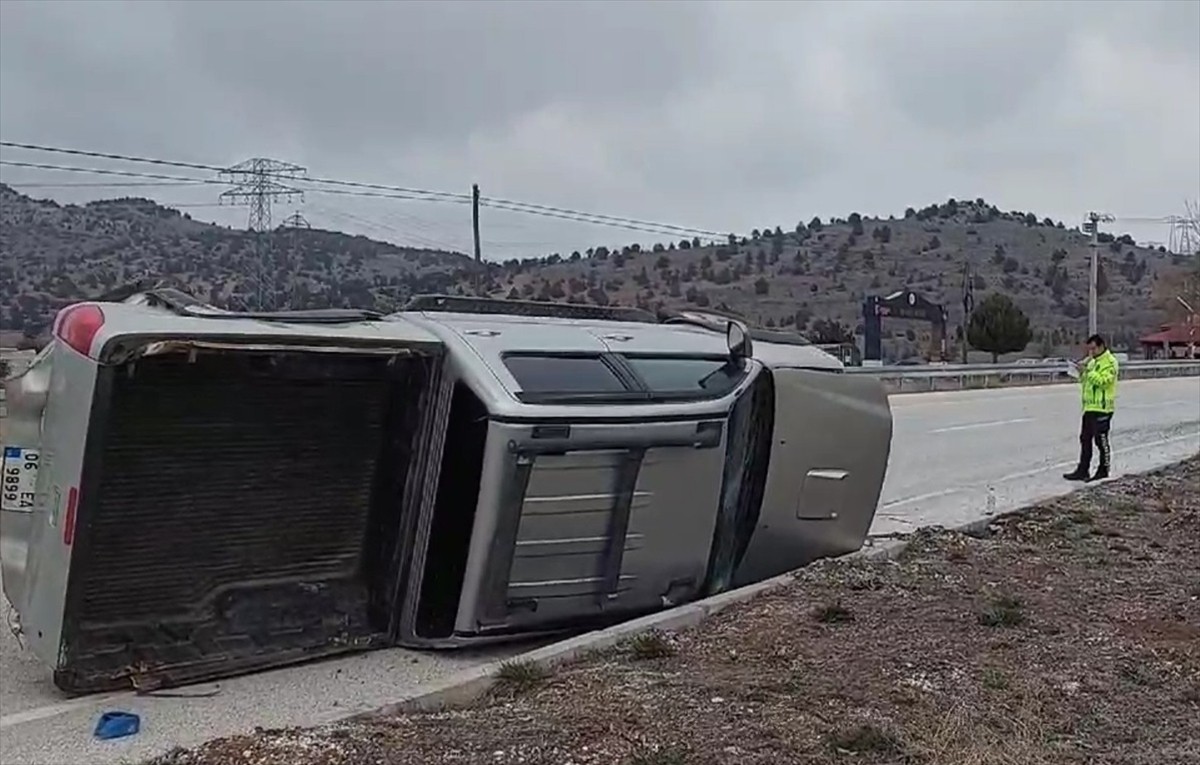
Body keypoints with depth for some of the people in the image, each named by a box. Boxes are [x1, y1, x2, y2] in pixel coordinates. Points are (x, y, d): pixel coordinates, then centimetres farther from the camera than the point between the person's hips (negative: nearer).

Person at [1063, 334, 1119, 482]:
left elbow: (1103, 381, -22)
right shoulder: (1092, 361, 19)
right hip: (1089, 407, 9)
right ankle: (1082, 471, 12)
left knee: (1101, 440, -2)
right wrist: (1082, 372, 4)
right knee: (1085, 439, 9)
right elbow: (1085, 381, 24)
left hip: (1102, 408, -9)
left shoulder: (1110, 362, -10)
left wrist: (1088, 371, -22)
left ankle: (1104, 470, 7)